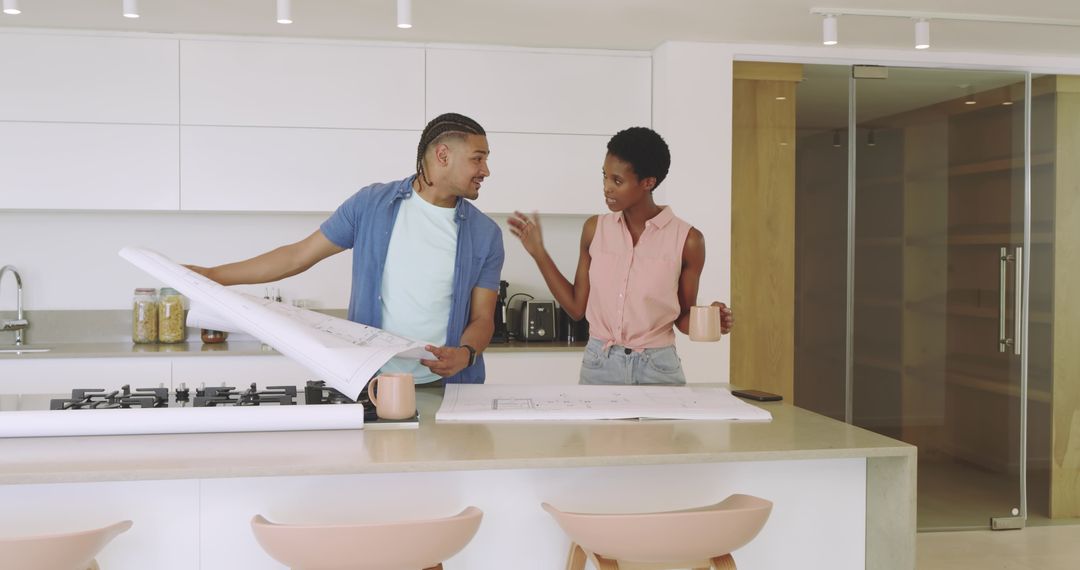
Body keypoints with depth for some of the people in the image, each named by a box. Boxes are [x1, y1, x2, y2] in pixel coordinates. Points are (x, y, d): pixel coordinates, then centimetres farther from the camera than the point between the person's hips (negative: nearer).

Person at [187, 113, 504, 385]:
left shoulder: (485, 234, 3)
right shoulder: (371, 204, 1)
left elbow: (482, 318, 4)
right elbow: (298, 256, 7)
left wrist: (465, 354, -18)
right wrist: (213, 275, 4)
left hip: (446, 386, 1)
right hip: (369, 380, 0)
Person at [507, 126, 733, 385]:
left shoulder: (687, 240, -8)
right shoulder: (595, 229, 1)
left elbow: (683, 318, 2)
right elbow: (576, 307, 4)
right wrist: (538, 252, 1)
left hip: (657, 368, -2)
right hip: (599, 365, 2)